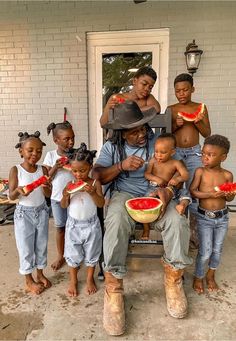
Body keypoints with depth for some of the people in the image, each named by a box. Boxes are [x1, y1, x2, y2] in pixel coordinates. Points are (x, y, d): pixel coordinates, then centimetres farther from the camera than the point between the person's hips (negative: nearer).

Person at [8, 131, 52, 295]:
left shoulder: (43, 169, -6)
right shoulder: (16, 170, -12)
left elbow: (48, 194, -7)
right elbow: (11, 196, -12)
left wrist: (46, 187, -29)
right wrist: (19, 190, -33)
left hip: (41, 212, 3)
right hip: (24, 213, -3)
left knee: (41, 245, 16)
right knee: (26, 247, 10)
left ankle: (40, 274, 38)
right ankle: (29, 280, 30)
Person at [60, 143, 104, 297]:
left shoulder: (95, 183, -12)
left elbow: (101, 204, -16)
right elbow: (64, 206, -3)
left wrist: (93, 192, -33)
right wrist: (65, 195, -24)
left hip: (91, 224, -1)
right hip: (73, 224, 1)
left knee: (91, 253, 16)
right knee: (73, 254, 15)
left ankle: (90, 278, 40)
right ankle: (73, 280, 38)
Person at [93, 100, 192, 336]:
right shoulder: (111, 147, 8)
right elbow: (96, 177, -2)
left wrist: (168, 190, -20)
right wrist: (121, 166, -17)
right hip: (124, 195, -1)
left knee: (178, 223, -27)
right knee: (116, 222, -35)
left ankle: (173, 280, -1)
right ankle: (113, 289, -18)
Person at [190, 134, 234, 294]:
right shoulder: (200, 171, -9)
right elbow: (192, 191, -13)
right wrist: (210, 194, -24)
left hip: (222, 217, 3)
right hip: (204, 217, -2)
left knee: (217, 250, 16)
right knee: (205, 251, 1)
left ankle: (211, 275, 40)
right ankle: (198, 277, 26)